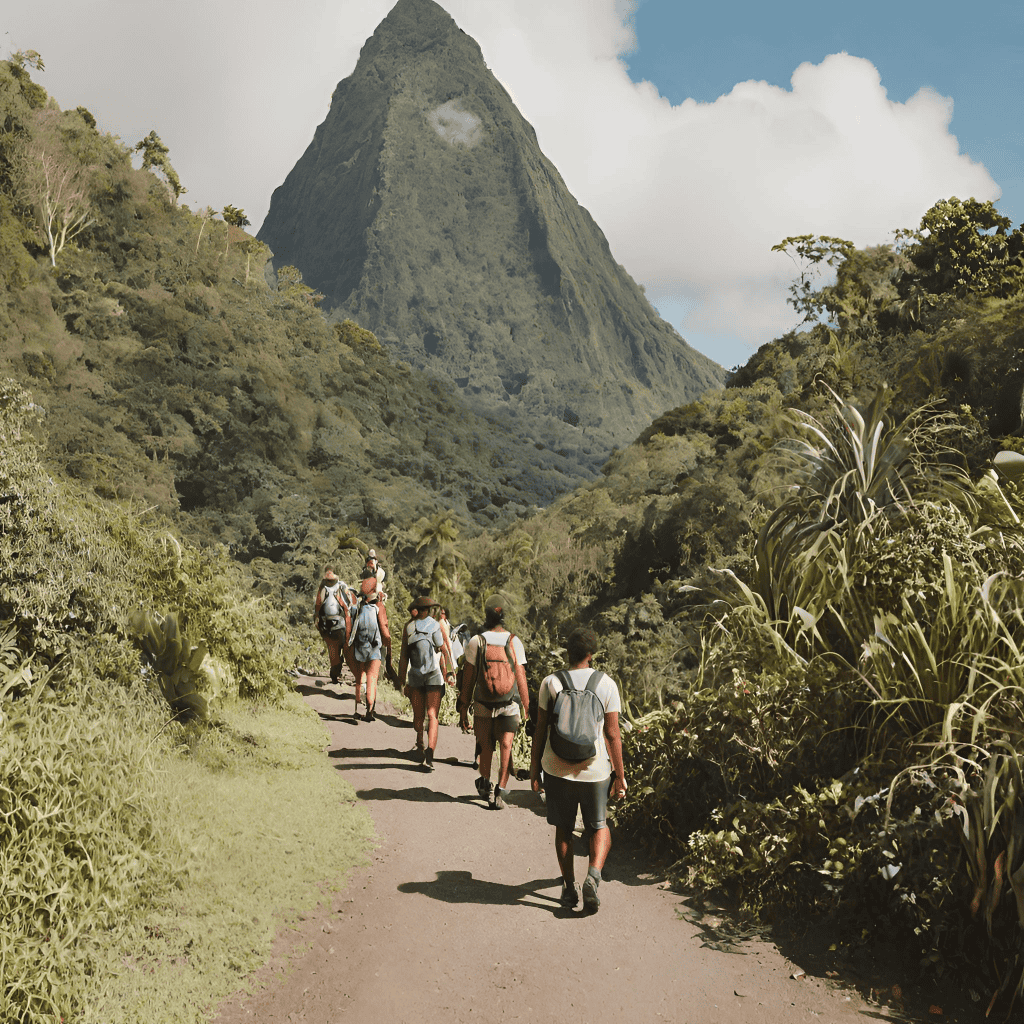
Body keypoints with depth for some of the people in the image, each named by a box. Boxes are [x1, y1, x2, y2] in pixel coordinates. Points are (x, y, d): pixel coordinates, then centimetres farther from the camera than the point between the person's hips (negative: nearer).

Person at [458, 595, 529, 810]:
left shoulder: (476, 642, -9)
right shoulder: (515, 642, -7)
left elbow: (468, 678, -5)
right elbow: (521, 678, -6)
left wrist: (463, 709, 3)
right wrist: (527, 707, 3)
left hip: (482, 704, 1)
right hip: (509, 705, -1)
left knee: (485, 745, 18)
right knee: (505, 747, 4)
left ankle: (484, 784, 29)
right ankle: (500, 791, -3)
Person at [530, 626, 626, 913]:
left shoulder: (550, 683, -5)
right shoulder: (606, 684, -6)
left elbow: (540, 730, -2)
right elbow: (613, 734, -5)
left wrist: (534, 770, 7)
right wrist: (619, 776, 2)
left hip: (557, 768, 0)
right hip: (595, 770, 0)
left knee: (563, 829, 18)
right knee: (599, 827, 18)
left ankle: (569, 886, 20)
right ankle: (593, 875, -4)